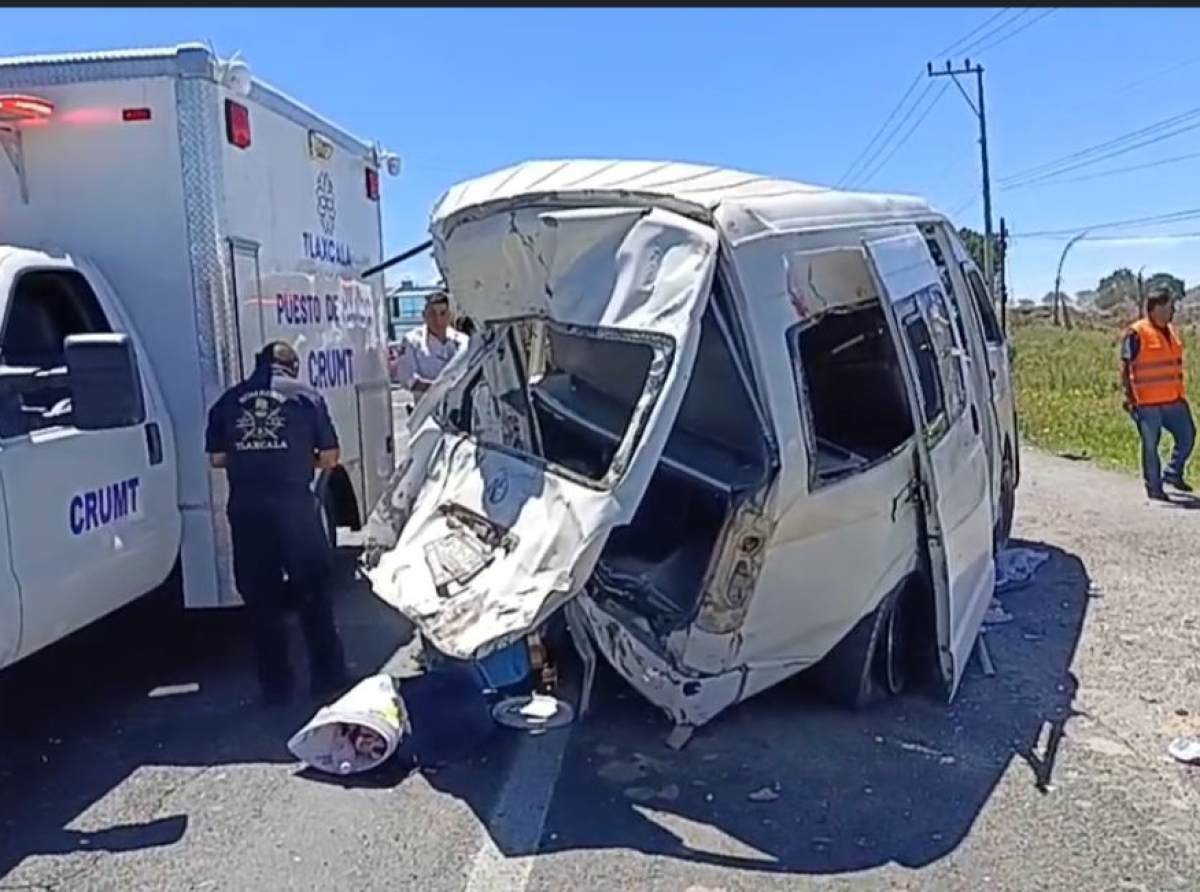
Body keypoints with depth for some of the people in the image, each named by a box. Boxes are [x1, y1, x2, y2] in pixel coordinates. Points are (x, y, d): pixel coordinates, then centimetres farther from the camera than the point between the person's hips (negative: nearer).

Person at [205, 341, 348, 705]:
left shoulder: (228, 401, 9)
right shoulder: (305, 397, 4)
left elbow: (216, 458, 10)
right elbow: (329, 458, 3)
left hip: (246, 509, 2)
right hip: (293, 504, -2)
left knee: (261, 600, 11)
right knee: (313, 593, 12)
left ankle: (275, 685, 17)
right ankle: (327, 675, 20)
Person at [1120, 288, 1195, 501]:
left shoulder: (1170, 331, 13)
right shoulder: (1137, 333, -12)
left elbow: (1174, 365, 21)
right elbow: (1125, 368, -12)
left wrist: (1180, 394, 21)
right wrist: (1129, 398, -16)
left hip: (1173, 401, 7)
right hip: (1147, 403, -7)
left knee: (1187, 436, 9)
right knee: (1150, 445, 2)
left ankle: (1173, 474, 29)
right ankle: (1154, 488, 13)